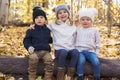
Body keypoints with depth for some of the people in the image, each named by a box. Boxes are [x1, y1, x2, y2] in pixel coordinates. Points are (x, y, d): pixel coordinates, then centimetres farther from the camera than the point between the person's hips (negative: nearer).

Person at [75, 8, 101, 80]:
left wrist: (96, 53, 4)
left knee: (96, 62, -27)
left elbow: (98, 43, 13)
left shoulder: (95, 31, 12)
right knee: (81, 61, -32)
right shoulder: (78, 30, 15)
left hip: (90, 51, 0)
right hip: (80, 51, 0)